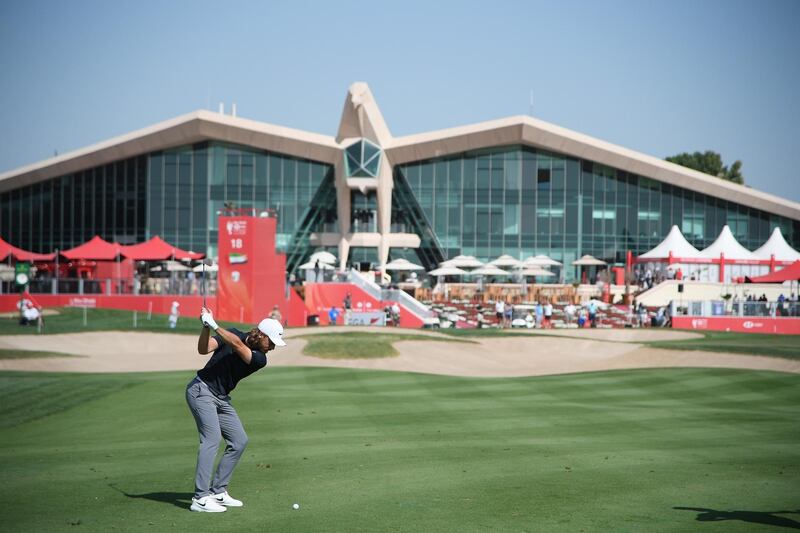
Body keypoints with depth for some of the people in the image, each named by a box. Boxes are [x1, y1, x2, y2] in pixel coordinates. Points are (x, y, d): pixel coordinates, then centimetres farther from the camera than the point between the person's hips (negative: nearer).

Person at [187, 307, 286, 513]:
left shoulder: (260, 359, -5)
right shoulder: (232, 334, -8)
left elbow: (238, 345, -23)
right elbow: (203, 349, -16)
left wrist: (214, 325, -31)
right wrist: (206, 326, -30)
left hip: (221, 399, 6)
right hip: (201, 390, -6)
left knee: (239, 441, 3)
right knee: (212, 438, -19)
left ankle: (218, 491, 10)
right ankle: (200, 499, -23)